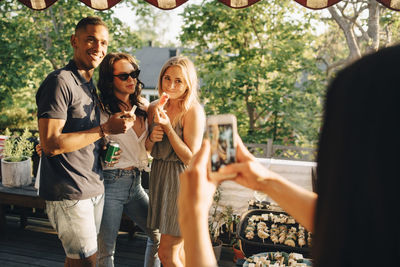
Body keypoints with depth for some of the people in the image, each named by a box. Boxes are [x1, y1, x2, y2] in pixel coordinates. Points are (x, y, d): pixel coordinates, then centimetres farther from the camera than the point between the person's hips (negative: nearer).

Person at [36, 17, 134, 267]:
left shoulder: (91, 85, 15)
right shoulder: (60, 82, -14)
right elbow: (51, 144, -21)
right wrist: (104, 129, -19)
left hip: (94, 189, 8)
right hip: (69, 193, -8)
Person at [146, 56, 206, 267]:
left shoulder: (193, 110, -14)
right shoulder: (155, 108, 5)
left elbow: (190, 159, -17)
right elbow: (148, 150, 12)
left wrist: (167, 127, -22)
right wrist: (152, 138, -10)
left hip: (182, 179, -6)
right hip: (159, 177, 7)